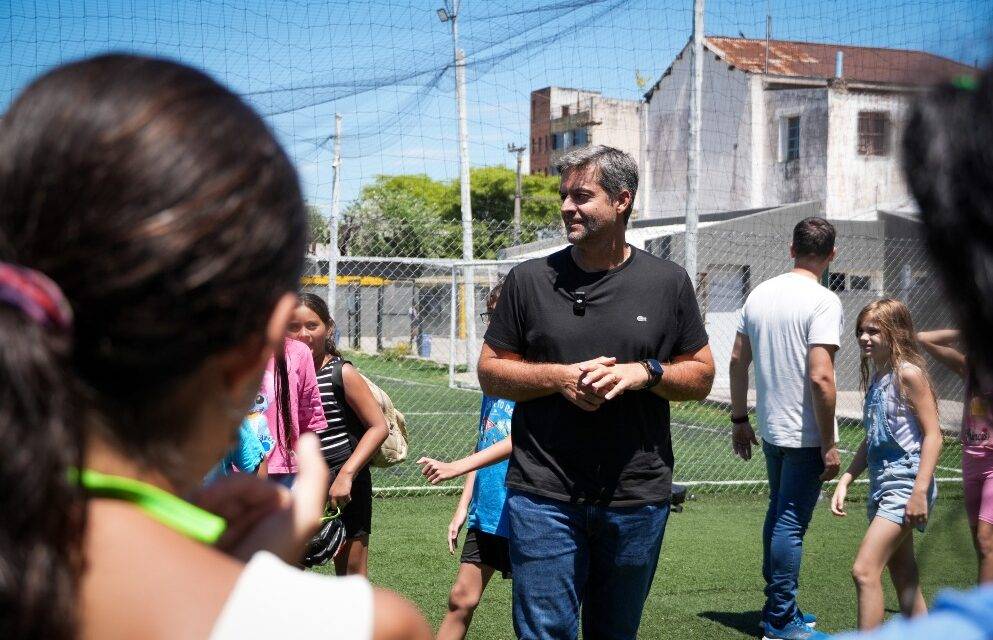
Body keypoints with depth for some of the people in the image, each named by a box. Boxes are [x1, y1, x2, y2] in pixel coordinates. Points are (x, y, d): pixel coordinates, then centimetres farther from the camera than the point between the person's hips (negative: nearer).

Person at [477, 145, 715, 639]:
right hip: (543, 494, -1)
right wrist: (559, 377, -12)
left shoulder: (668, 283, 4)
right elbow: (490, 373, 5)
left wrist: (644, 372, -12)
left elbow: (702, 377, 7)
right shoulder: (530, 280, 3)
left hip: (637, 500, 1)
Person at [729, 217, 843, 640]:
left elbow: (737, 360, 10)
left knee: (778, 515, 19)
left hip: (771, 430, 7)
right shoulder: (823, 301, -16)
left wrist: (739, 420, 19)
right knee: (791, 524, -1)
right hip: (806, 434, -7)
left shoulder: (759, 294, 5)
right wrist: (830, 445, -16)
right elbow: (820, 377, -22)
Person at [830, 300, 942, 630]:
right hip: (881, 484, 9)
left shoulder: (909, 373, -12)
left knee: (864, 570, -16)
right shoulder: (875, 379, 13)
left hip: (906, 483, -9)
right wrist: (844, 482, 12)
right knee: (903, 576, 16)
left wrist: (920, 491, -21)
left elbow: (933, 435, -15)